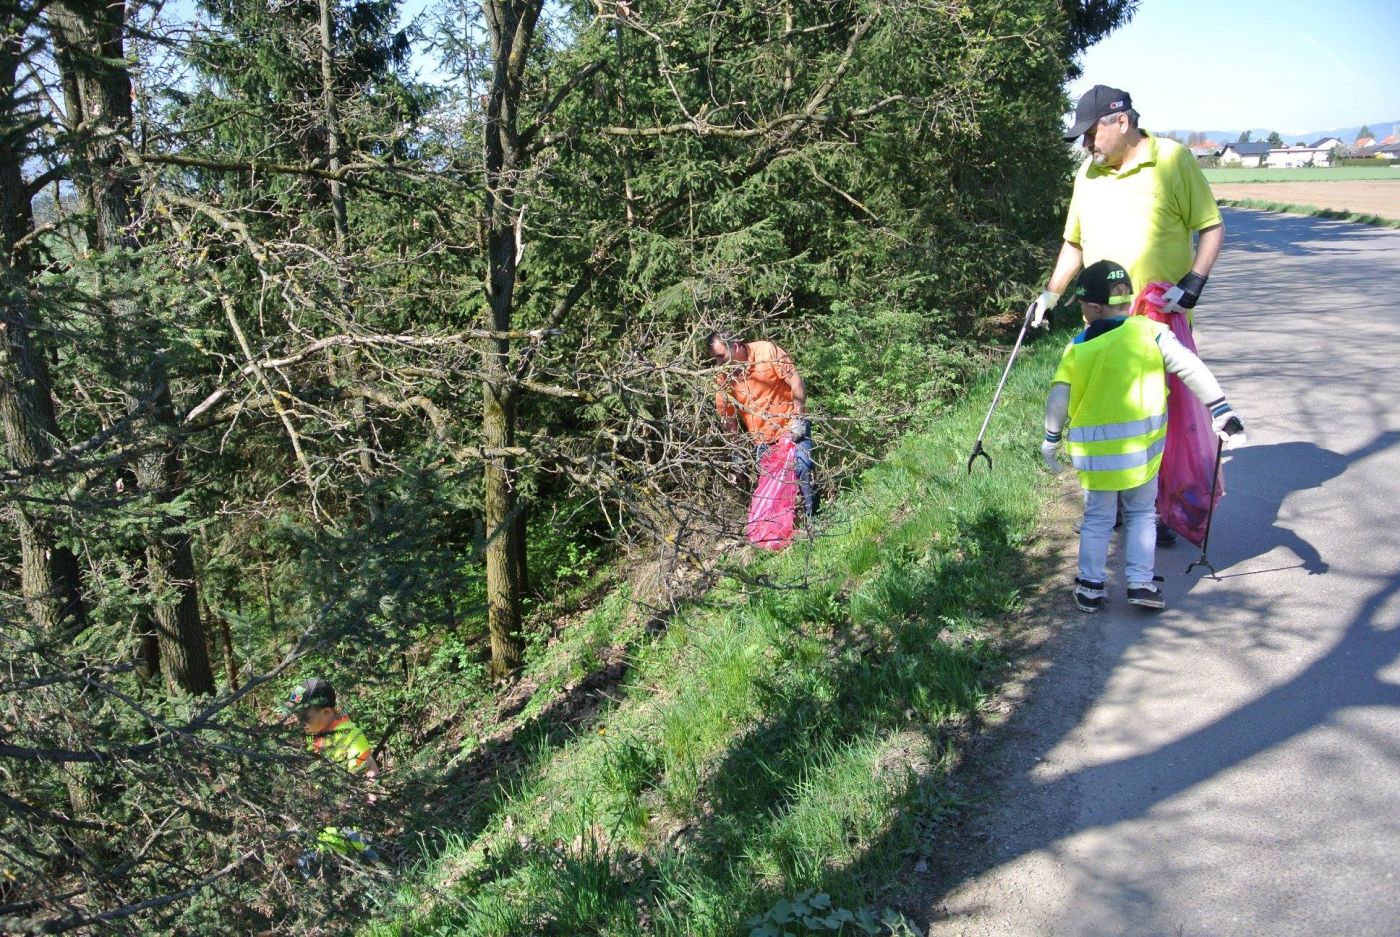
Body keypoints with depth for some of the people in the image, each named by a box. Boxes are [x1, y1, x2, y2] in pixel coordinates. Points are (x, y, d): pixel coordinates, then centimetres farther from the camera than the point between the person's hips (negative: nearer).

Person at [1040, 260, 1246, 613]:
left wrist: (1051, 439, 12)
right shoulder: (1152, 332, -6)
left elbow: (1058, 399, -2)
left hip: (1095, 451, 0)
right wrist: (1222, 412, -3)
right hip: (1142, 449, 0)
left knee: (1098, 518, 13)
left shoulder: (1077, 348, -5)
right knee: (1141, 514, 17)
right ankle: (1141, 583, 15)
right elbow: (1192, 370, -8)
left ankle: (1091, 587, 17)